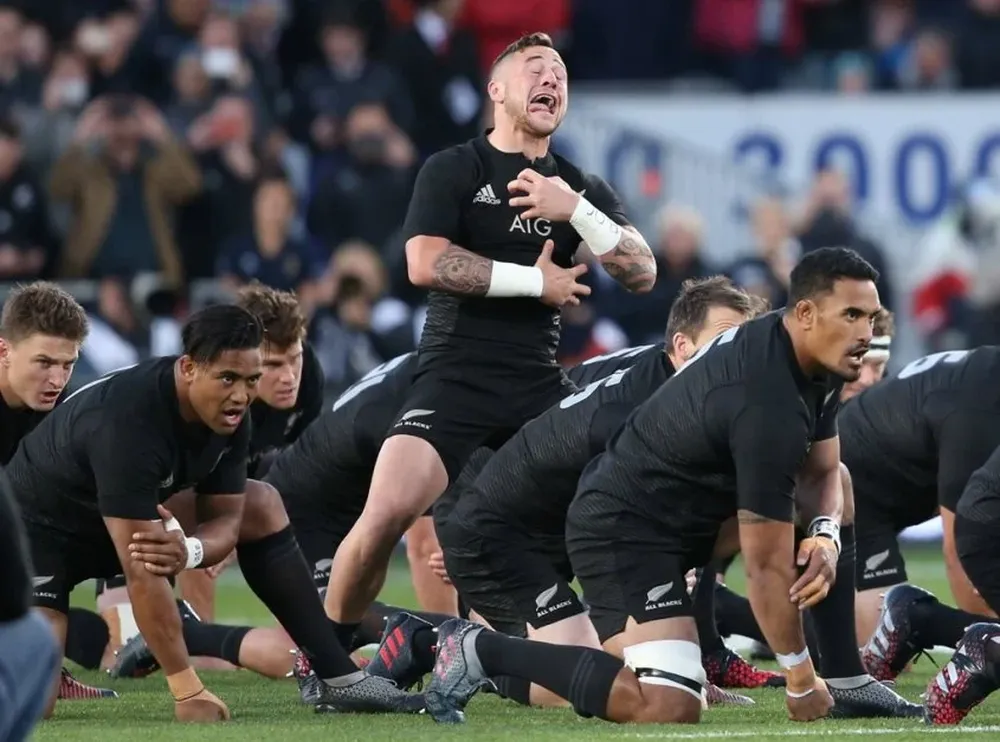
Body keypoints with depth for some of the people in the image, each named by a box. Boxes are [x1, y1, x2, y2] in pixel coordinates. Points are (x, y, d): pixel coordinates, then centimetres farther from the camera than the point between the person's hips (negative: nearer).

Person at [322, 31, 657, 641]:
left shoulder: (582, 189, 15)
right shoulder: (453, 171, 2)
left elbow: (643, 274, 2)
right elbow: (425, 263, -13)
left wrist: (575, 209, -13)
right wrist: (537, 281, -10)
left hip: (539, 385, 4)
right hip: (456, 378, -4)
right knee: (386, 516, -20)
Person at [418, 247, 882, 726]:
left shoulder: (818, 363, -2)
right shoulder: (769, 406, -30)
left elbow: (820, 472, 10)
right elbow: (767, 566, -24)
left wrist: (826, 536, -15)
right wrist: (800, 682, -13)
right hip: (625, 530, -11)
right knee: (668, 707, -24)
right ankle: (481, 650, -12)